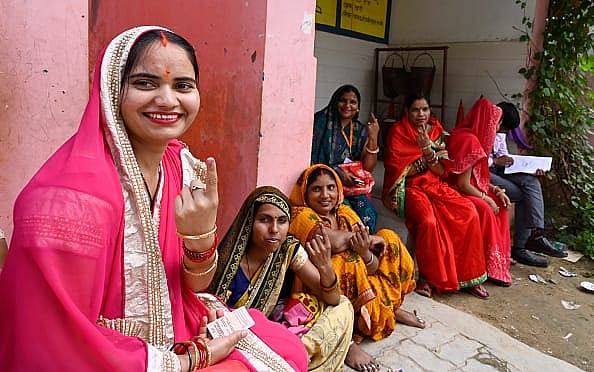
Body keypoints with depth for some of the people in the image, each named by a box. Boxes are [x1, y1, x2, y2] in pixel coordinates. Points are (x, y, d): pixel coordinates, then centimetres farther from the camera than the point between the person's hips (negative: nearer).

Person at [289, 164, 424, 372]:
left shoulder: (345, 213, 2)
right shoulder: (301, 215, -16)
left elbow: (372, 268, -3)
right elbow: (335, 241, -35)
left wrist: (365, 252, -27)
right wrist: (371, 239, -17)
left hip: (357, 287, 7)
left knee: (388, 238, 2)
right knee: (347, 260, -33)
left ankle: (392, 307, 16)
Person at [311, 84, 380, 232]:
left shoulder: (361, 131, 11)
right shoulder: (321, 121, -2)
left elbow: (368, 168, 2)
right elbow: (312, 158, -7)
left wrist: (373, 138, -8)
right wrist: (337, 172, -17)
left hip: (352, 185, 4)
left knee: (368, 213, -21)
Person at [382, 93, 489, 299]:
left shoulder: (437, 131, 10)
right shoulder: (398, 131, -2)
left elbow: (441, 172, 2)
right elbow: (397, 171, -9)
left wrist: (428, 150, -16)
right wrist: (430, 158, -8)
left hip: (435, 186, 5)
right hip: (409, 188, -5)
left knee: (469, 213, -18)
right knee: (428, 221, -33)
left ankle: (468, 275, -4)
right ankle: (426, 276, -13)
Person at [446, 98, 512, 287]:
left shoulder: (473, 138, 12)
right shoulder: (468, 140, -20)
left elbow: (476, 177, 16)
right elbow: (463, 184, -23)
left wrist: (496, 190, 4)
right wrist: (486, 198, -12)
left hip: (466, 190, 11)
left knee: (500, 204, 6)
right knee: (486, 209, -27)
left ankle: (500, 256, 12)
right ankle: (492, 266, -16)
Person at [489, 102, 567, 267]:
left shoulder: (500, 132, 15)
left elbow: (504, 157, 17)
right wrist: (495, 161, -17)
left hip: (496, 170, 9)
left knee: (532, 181, -12)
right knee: (522, 196, -16)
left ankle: (535, 236, -16)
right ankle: (520, 247, -9)